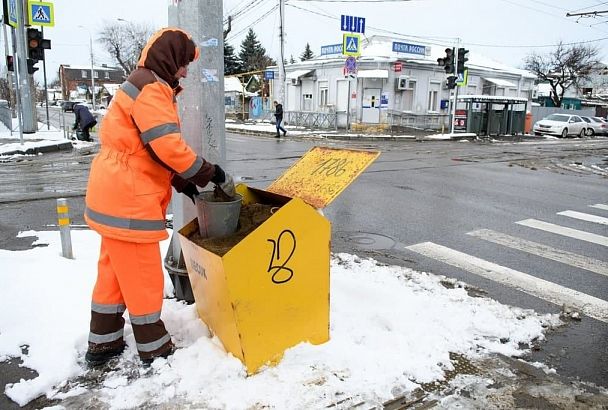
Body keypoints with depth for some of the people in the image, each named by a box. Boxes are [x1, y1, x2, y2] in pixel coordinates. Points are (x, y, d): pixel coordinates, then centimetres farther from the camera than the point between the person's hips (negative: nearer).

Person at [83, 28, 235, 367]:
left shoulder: (146, 86, 19)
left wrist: (182, 182, 10)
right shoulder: (150, 87, -15)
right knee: (143, 277, 1)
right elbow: (169, 146, -25)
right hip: (128, 200, -11)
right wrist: (213, 174, -16)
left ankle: (104, 343, 30)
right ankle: (155, 350, 16)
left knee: (116, 270, 18)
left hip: (116, 196, 11)